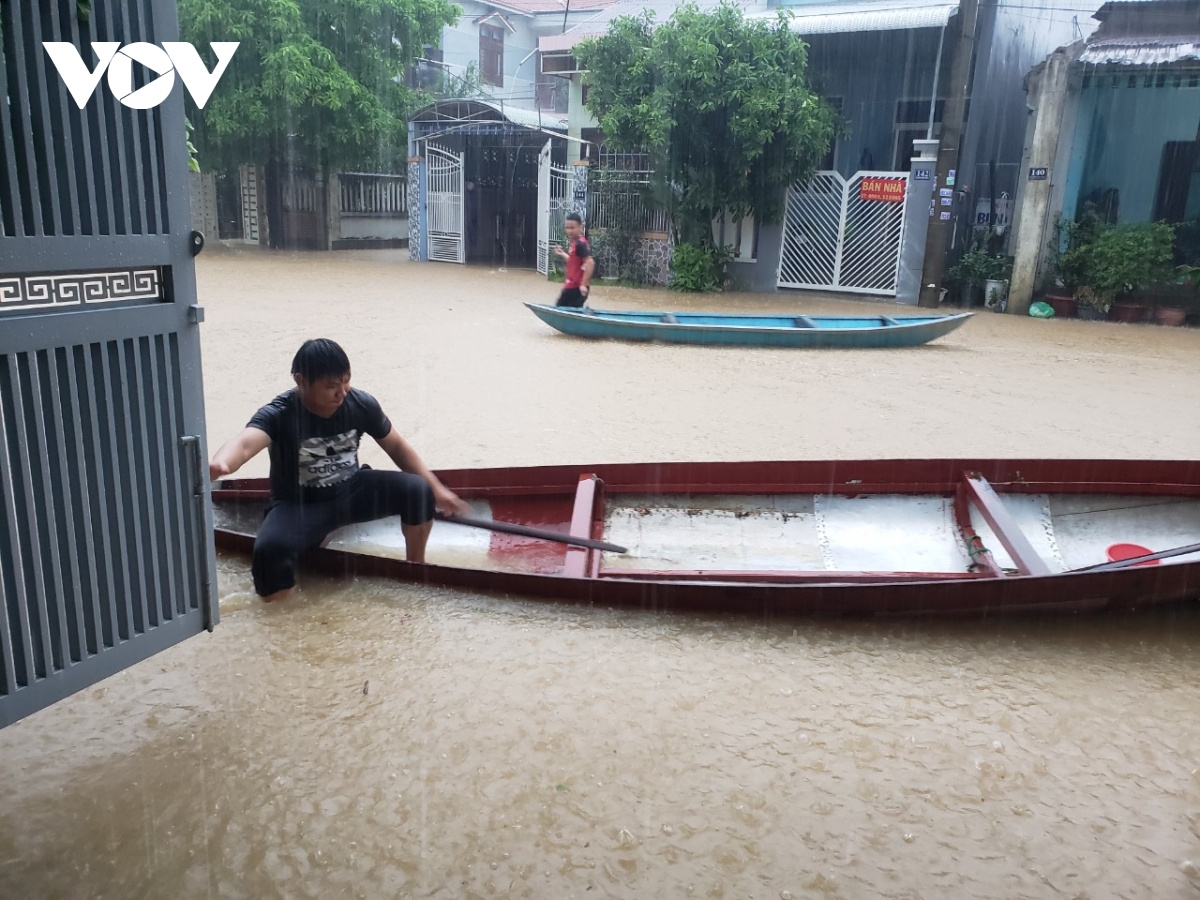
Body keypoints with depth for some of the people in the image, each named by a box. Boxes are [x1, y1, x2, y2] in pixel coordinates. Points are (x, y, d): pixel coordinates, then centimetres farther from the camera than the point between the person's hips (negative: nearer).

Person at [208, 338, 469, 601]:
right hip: (300, 505, -3)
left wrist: (435, 488, 1)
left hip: (351, 491, 4)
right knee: (270, 549, -35)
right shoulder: (278, 414, -24)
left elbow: (396, 446, 3)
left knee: (418, 491, -19)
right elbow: (244, 444, -46)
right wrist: (219, 464, -71)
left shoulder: (362, 404, -12)